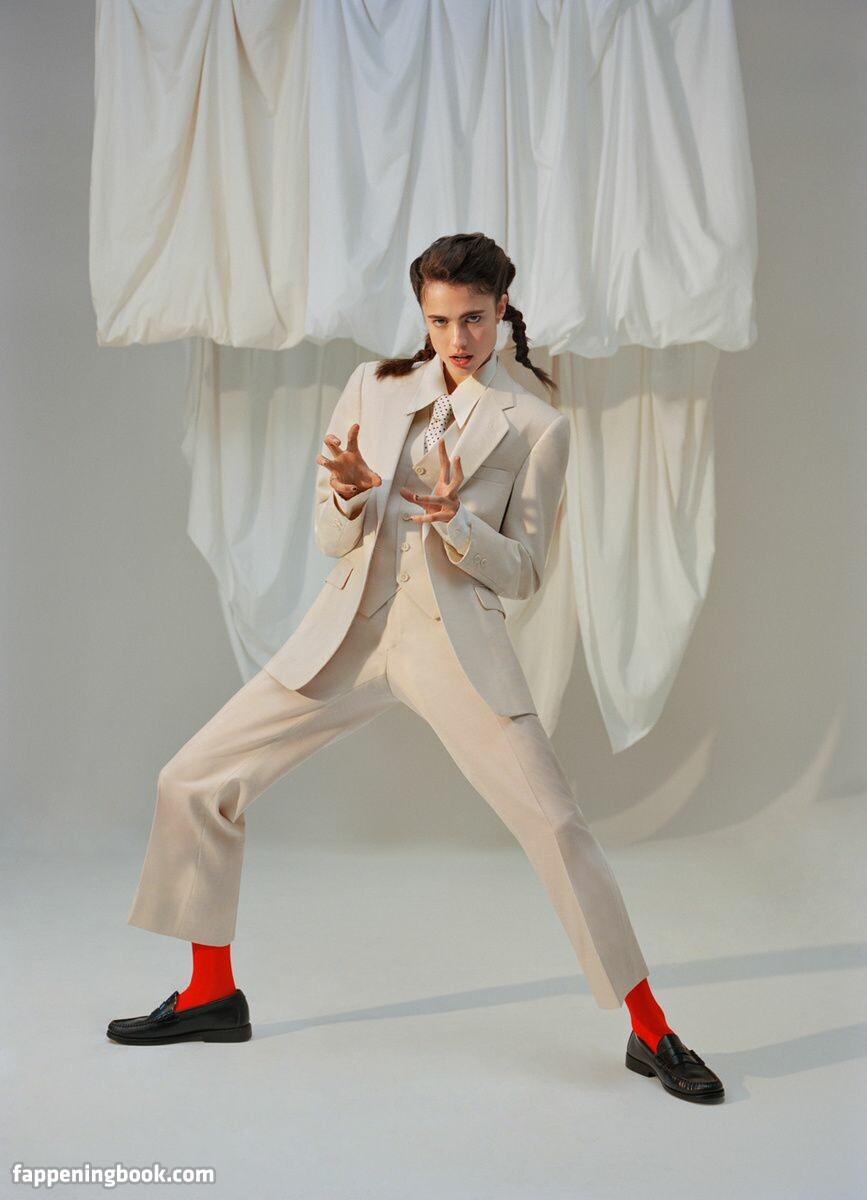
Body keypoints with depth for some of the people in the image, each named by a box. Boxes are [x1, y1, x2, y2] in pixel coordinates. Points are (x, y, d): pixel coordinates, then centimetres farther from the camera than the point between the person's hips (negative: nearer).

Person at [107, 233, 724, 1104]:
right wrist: (349, 494, -15)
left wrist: (455, 519, -20)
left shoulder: (535, 426, 0)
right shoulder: (373, 388, 7)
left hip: (458, 642, -3)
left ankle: (650, 1033, 6)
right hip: (349, 632, 4)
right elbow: (331, 539, 8)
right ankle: (212, 996, 20)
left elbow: (523, 573, 0)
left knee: (555, 824, -12)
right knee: (193, 783, 1)